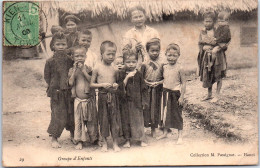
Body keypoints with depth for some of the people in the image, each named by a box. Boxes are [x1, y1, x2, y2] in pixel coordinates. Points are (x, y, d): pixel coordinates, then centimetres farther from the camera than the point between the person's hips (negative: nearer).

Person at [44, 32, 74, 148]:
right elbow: (47, 77, 1)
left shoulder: (70, 60, 2)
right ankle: (54, 138, 13)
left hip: (69, 92, 3)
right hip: (57, 93, -3)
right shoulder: (50, 61, -5)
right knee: (58, 115, -2)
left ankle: (72, 135, 29)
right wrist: (54, 87, -4)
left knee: (72, 113, 11)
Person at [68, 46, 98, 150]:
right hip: (78, 100, 0)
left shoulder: (88, 68, 0)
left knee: (91, 120, 10)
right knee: (78, 121, 4)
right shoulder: (72, 70, 1)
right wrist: (75, 69, -13)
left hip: (89, 99, 0)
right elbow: (71, 83, -11)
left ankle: (94, 138, 24)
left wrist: (83, 70, -16)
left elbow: (91, 81, -13)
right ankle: (80, 141, 13)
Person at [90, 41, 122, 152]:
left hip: (113, 96, 2)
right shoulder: (97, 68, -4)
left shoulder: (114, 69, 3)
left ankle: (115, 143, 17)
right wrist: (102, 85, -15)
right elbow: (91, 84, -1)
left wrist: (116, 85, -8)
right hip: (102, 96, -2)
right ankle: (105, 143, 23)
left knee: (114, 119, 5)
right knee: (103, 120, 7)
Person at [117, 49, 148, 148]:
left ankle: (141, 139, 19)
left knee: (138, 120, 7)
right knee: (126, 120, 7)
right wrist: (127, 77, -21)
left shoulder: (138, 74, 2)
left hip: (137, 102, 1)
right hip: (125, 102, -1)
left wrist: (142, 101, 2)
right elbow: (120, 87, -12)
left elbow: (143, 89, 6)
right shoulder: (121, 73, -2)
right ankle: (127, 140, 19)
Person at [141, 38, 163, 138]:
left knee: (155, 108, 8)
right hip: (146, 90, -1)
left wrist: (158, 83, -14)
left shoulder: (161, 65, 0)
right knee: (145, 108, 3)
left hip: (157, 90, 1)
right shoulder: (144, 65, -1)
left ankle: (153, 130, 22)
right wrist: (148, 83, -13)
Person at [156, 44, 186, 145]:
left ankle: (180, 136, 15)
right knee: (165, 113, 15)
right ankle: (165, 133, 32)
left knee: (177, 114, 3)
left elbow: (183, 83, -12)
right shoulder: (165, 67, 2)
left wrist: (182, 96, -14)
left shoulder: (179, 68, -13)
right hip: (166, 92, 5)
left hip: (175, 93, -5)